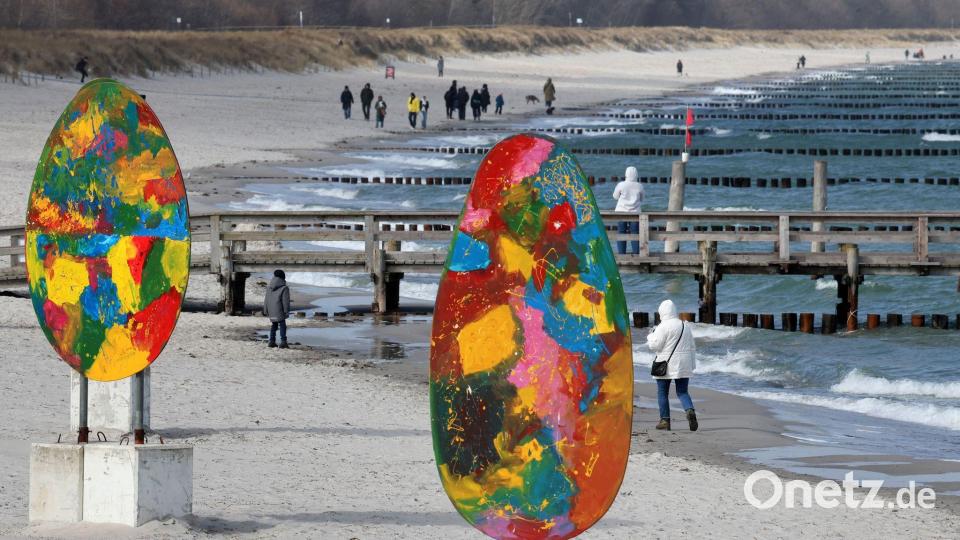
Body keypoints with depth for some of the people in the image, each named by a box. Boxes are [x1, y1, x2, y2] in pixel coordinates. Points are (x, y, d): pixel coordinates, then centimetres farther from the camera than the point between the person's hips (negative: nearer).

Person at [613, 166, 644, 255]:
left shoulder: (621, 185, -8)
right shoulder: (639, 186, -3)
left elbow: (615, 196, 7)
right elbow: (641, 199, 11)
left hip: (622, 211, -1)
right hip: (635, 212, 1)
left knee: (621, 234, 5)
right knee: (635, 234, 6)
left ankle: (622, 253, 2)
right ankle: (636, 253, 3)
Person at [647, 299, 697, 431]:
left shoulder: (663, 327, -11)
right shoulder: (686, 326, 10)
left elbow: (655, 345, -13)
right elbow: (692, 347, 14)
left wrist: (650, 336, 8)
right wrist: (692, 364, 20)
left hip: (666, 365, -5)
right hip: (683, 366, 5)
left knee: (662, 392, 8)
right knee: (682, 392, 7)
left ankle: (665, 420, 7)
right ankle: (690, 410, -20)